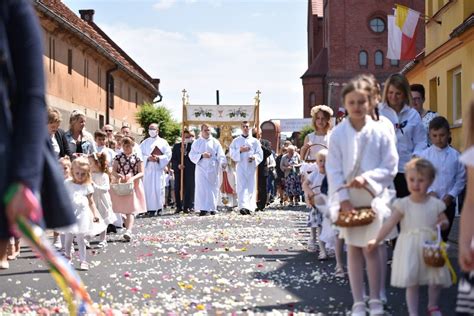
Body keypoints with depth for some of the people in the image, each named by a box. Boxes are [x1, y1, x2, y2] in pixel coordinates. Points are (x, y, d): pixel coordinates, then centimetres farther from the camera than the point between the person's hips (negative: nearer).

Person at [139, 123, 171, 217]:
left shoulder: (163, 142, 9)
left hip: (159, 169, -1)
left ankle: (159, 208, 1)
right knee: (149, 188, -5)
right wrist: (148, 158, -12)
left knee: (159, 188, -6)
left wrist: (158, 158, -13)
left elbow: (168, 154, 2)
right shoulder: (145, 143, 13)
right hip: (148, 168, 1)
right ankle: (151, 209, -5)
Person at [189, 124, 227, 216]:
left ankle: (212, 208, 9)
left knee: (213, 189, 1)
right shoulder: (196, 143, 9)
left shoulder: (215, 142, 7)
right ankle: (203, 209, -13)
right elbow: (192, 155, 4)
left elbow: (220, 155, -2)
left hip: (213, 169, 1)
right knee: (202, 188, -9)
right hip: (201, 169, -1)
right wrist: (202, 155, -13)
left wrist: (223, 163, -21)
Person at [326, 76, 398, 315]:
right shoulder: (338, 134, -2)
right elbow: (333, 170, -3)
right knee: (353, 250, 6)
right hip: (346, 199, 1)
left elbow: (390, 167, -3)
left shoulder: (380, 132, -3)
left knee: (370, 249, 0)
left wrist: (367, 178, -18)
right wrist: (343, 199, -12)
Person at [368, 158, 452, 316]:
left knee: (436, 280, 11)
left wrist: (443, 223, -14)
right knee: (411, 283, 0)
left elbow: (445, 221, 11)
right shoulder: (403, 204, -7)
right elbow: (390, 224, -9)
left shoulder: (436, 204, -1)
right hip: (410, 248, -2)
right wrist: (376, 240, -16)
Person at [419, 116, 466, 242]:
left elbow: (461, 178, 1)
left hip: (448, 202, 2)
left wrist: (451, 195, -8)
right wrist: (429, 192, -14)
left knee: (444, 235, 12)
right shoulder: (424, 155, -4)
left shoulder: (455, 155, -1)